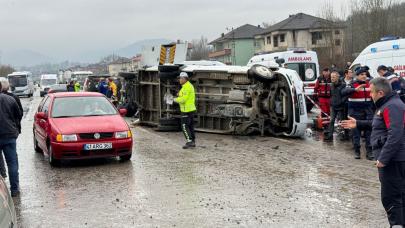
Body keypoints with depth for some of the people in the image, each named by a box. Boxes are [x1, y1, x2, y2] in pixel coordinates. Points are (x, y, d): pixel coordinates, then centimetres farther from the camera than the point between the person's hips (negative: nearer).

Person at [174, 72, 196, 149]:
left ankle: (189, 142, -9)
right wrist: (180, 95, 7)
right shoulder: (190, 85, 15)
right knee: (190, 126, 11)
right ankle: (193, 142, 14)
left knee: (184, 126, -7)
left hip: (187, 110, -10)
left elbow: (183, 99, -23)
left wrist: (176, 99, -6)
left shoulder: (186, 87, -18)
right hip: (191, 109, 10)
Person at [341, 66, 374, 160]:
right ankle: (357, 151, 12)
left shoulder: (370, 84, 8)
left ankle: (369, 151, 4)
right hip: (355, 112, -3)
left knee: (369, 131, -1)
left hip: (367, 112, 3)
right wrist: (355, 89, -38)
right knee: (356, 132, 1)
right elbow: (343, 92, -24)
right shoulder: (353, 85, -5)